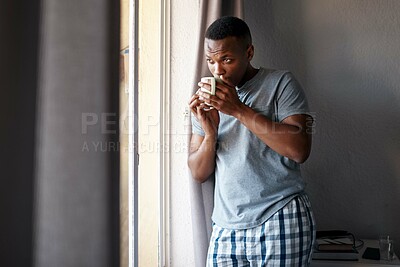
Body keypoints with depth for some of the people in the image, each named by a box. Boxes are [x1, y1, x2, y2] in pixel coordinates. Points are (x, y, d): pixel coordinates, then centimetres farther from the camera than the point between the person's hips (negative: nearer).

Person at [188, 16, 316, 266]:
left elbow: (299, 149, -15)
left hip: (281, 219, -4)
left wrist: (239, 110, -15)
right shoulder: (206, 99, 11)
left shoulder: (281, 83, -1)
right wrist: (209, 133, -10)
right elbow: (199, 174, 9)